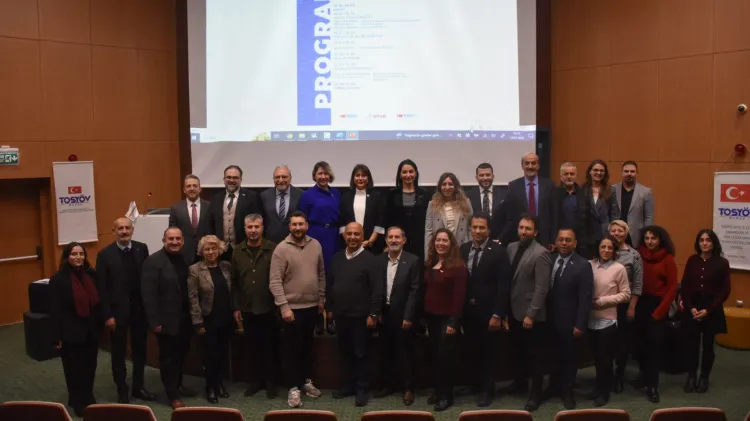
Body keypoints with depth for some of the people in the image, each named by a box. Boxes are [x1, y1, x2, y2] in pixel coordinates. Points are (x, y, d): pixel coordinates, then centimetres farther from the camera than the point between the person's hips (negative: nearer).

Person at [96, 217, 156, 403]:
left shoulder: (142, 248, 0)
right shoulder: (105, 254, -8)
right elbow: (102, 288, -8)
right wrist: (108, 315, -11)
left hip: (140, 308, 3)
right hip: (117, 310, -2)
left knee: (139, 349, 14)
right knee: (118, 352, 10)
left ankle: (138, 387, 29)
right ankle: (122, 391, 23)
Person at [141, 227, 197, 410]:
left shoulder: (185, 258, 4)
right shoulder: (153, 262, -14)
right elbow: (148, 294, -16)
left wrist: (193, 314, 5)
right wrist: (155, 321, -18)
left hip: (184, 318, 6)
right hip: (166, 320, -6)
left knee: (181, 353, 18)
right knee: (168, 357, 7)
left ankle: (178, 385, 38)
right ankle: (172, 395, 18)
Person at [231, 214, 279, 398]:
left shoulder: (273, 249, -9)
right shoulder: (238, 251, 4)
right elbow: (234, 282, 7)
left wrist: (280, 305, -8)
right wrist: (236, 307, 6)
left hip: (268, 308, -3)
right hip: (247, 309, 3)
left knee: (270, 347, 7)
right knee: (252, 347, 13)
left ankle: (271, 382, 22)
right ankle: (255, 380, 27)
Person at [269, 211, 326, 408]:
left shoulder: (316, 245, 2)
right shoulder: (281, 249, -12)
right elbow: (275, 281, -15)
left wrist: (321, 299, 11)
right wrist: (284, 306, -19)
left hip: (312, 306, 4)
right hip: (292, 307, -4)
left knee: (307, 345, 17)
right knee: (292, 348, 6)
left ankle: (306, 381, 32)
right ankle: (294, 387, 17)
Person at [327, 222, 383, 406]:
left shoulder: (369, 259, -10)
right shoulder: (337, 258, 8)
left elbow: (377, 289, -13)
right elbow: (329, 284, 13)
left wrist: (373, 314, -15)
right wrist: (329, 308, 11)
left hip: (360, 316, -5)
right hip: (340, 315, 5)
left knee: (360, 353, 5)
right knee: (345, 352, 14)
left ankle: (362, 389, 16)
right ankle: (350, 384, 28)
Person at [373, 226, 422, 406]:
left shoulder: (413, 261, -8)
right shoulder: (379, 260, 5)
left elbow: (415, 291, -10)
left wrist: (408, 317, -14)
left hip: (402, 315, -4)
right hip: (384, 314, 4)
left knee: (406, 353, 4)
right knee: (386, 353, 13)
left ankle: (408, 389, 15)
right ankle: (388, 385, 27)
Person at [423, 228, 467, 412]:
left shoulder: (458, 266, -13)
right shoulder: (429, 265, 8)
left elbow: (459, 296, -15)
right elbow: (425, 291, 10)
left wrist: (453, 322, -19)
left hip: (448, 318, -6)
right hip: (431, 317, 6)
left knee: (445, 355, -1)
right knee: (434, 355, 12)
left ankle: (446, 395, 11)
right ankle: (437, 390, 25)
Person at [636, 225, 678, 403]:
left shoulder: (668, 259, -5)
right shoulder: (639, 256, 1)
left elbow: (672, 287, -4)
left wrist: (660, 310, -8)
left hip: (658, 305, -2)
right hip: (641, 304, 2)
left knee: (655, 344, -3)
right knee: (641, 342, 8)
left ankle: (652, 386, 2)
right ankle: (645, 375, 28)